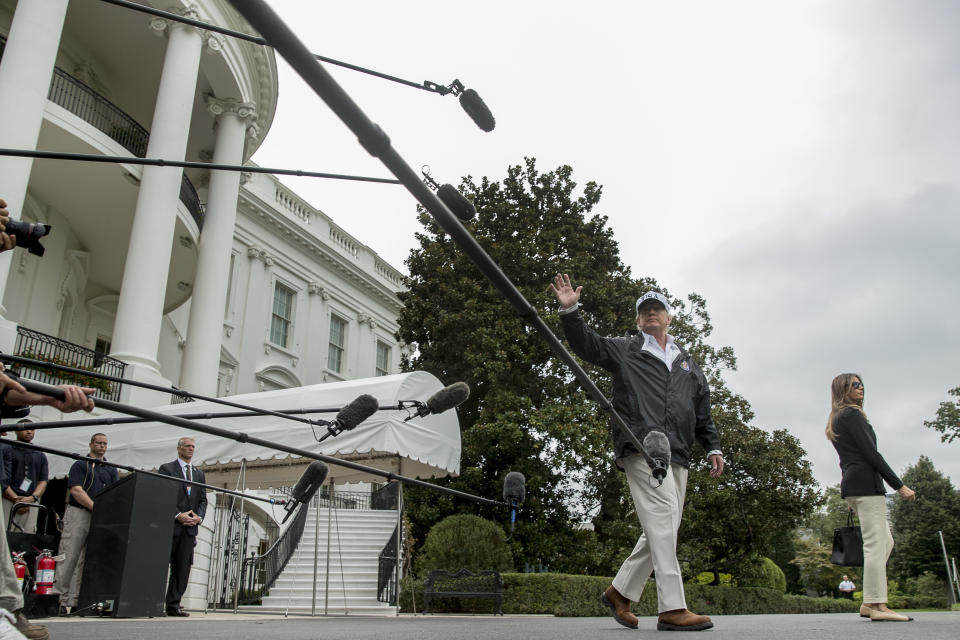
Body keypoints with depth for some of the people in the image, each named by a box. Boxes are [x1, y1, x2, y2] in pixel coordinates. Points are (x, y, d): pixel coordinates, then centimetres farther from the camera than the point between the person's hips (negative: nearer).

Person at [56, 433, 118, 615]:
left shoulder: (111, 470, 19)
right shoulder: (80, 465, 7)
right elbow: (76, 490, -6)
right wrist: (96, 508, -16)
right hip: (78, 513, -4)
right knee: (69, 558, -7)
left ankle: (74, 601, 6)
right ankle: (62, 599, -3)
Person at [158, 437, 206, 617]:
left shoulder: (198, 474, 19)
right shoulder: (166, 469, 3)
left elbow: (203, 499, 16)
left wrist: (198, 517, -2)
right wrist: (178, 515, -14)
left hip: (189, 528, 5)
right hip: (170, 525, -5)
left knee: (183, 568, 3)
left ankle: (173, 605, 7)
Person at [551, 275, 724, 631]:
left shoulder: (687, 364, 27)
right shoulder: (625, 350, 12)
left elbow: (703, 412, 28)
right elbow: (586, 344, 0)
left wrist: (713, 447, 18)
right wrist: (570, 311, -15)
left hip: (677, 455, 7)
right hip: (641, 448, -6)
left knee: (662, 530, 8)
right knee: (662, 519, -17)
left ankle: (620, 592, 21)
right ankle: (672, 608, -15)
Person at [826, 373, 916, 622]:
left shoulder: (836, 420, 23)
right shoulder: (852, 414, -6)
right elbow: (870, 453, -13)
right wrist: (899, 485, -11)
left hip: (850, 483, 10)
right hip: (866, 481, -10)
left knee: (886, 542, 12)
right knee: (875, 543, -11)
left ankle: (869, 603, 9)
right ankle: (877, 606, -13)